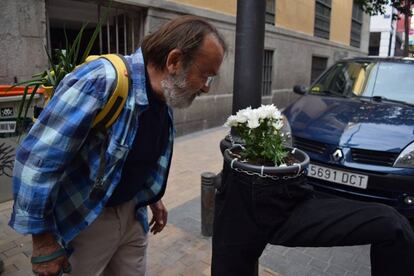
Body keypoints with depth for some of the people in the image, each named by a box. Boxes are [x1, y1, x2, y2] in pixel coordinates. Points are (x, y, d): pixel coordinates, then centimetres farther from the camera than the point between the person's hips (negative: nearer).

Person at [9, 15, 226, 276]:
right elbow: (36, 160, -25)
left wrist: (153, 197, 17)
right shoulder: (101, 81, -28)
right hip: (82, 220, -6)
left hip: (132, 213, 7)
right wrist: (44, 241, -19)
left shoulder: (165, 97, -3)